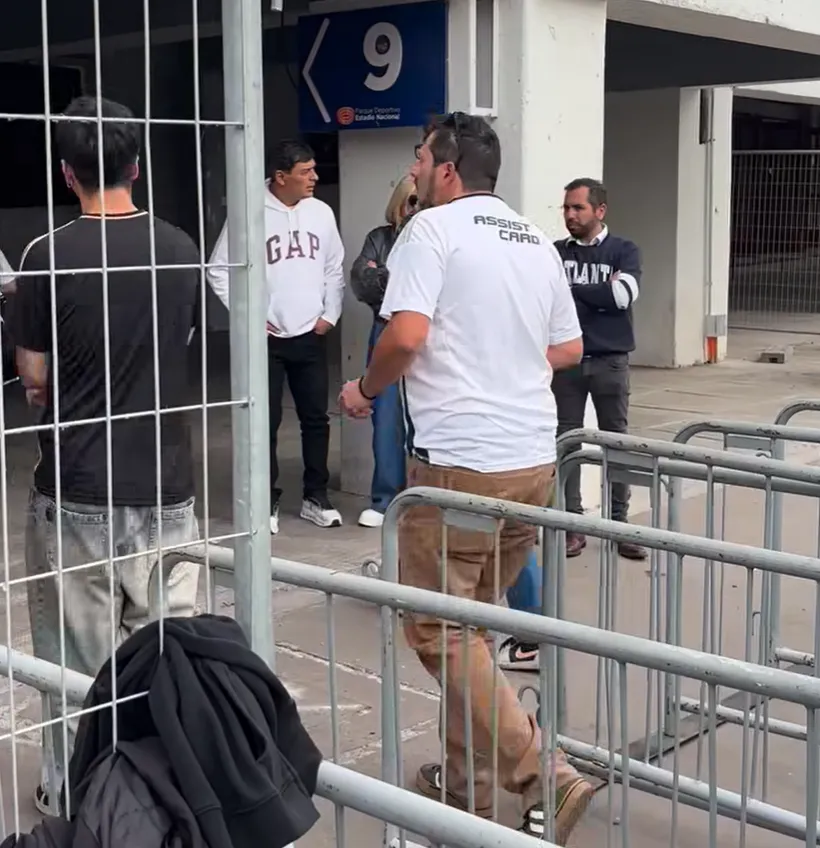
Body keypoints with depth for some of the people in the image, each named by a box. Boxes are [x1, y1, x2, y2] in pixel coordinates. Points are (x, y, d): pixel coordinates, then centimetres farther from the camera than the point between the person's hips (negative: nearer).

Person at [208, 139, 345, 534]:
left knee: (316, 418, 9)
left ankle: (316, 497, 21)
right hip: (266, 338, -4)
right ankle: (267, 501, 13)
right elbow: (219, 271, -6)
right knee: (265, 422, 2)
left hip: (311, 336, 4)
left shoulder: (321, 213, 3)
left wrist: (330, 314, 4)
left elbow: (334, 269, 12)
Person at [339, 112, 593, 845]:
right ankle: (467, 782, 26)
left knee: (438, 627, 1)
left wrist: (366, 388, -1)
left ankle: (544, 781, -5)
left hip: (461, 461, -8)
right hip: (535, 457, 8)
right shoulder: (536, 239, 16)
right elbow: (568, 349, 22)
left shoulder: (434, 228, -7)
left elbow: (407, 334, -19)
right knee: (469, 620, 18)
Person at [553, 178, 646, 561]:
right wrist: (600, 291, -12)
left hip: (610, 361, -1)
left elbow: (623, 295, -14)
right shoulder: (555, 253, 7)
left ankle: (619, 523, 14)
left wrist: (571, 289, -8)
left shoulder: (623, 251, 2)